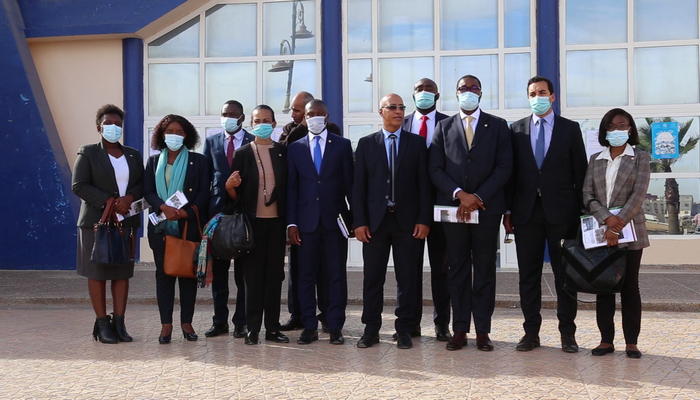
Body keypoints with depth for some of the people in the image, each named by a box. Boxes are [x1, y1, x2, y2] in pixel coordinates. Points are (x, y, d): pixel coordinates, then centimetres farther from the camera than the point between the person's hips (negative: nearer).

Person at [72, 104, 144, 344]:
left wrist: (130, 197, -11)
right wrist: (108, 202, -15)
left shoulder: (133, 155, 15)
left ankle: (119, 322, 7)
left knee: (123, 272, 3)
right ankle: (102, 324, 5)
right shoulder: (88, 153, 3)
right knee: (98, 273, -1)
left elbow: (143, 184, 10)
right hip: (97, 221, -3)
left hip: (126, 221, 4)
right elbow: (79, 186, -7)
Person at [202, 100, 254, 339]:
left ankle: (241, 322, 10)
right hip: (218, 210, 3)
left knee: (244, 272, 2)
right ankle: (220, 321, 14)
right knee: (218, 270, 6)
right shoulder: (211, 142, 12)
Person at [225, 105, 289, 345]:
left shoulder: (283, 152, 6)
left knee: (275, 274, 5)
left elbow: (289, 187, 8)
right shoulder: (243, 153, 2)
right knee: (253, 275, 2)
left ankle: (272, 328, 12)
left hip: (277, 221, 2)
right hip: (252, 221, -2)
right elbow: (235, 194, 2)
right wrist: (229, 186, -20)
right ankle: (253, 329, 8)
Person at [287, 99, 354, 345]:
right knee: (306, 275, 4)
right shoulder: (295, 148, 10)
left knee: (336, 274, 2)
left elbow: (350, 183, 5)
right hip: (306, 220, 1)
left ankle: (335, 327, 9)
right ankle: (309, 327, 13)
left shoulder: (342, 145, 6)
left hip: (335, 219, -1)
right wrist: (291, 222, 0)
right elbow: (291, 188, 7)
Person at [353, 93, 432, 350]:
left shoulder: (417, 143, 7)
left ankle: (404, 330, 14)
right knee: (372, 278, 4)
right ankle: (371, 330, 14)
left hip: (408, 220, 0)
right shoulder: (366, 144, 7)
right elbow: (359, 185, 4)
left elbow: (423, 184, 2)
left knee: (407, 278, 4)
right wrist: (359, 221, -4)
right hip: (375, 220, 0)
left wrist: (424, 220, -6)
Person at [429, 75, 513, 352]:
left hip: (487, 208, -1)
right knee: (458, 270, 4)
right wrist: (460, 194, -12)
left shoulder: (497, 126, 8)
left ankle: (483, 331, 9)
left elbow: (504, 167, -1)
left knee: (485, 270, 3)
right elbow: (436, 169, 3)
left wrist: (479, 198, -11)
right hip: (452, 208, 1)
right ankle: (460, 330, 9)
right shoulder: (444, 127, 11)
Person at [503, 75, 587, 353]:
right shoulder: (516, 130, 9)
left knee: (564, 274, 4)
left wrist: (581, 210, -2)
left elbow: (580, 172, 4)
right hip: (526, 212, 1)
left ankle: (567, 333, 13)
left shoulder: (570, 129, 5)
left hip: (562, 212, -1)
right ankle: (531, 332, 13)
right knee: (528, 275, 5)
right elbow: (511, 171, 7)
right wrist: (507, 211, 2)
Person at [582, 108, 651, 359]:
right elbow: (587, 195, 3)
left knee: (629, 286, 2)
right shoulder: (595, 160, 11)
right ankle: (606, 340, 10)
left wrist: (617, 226, -16)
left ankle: (631, 342, 8)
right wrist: (606, 218, -15)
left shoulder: (640, 158, 3)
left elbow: (639, 194, -8)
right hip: (600, 231, 3)